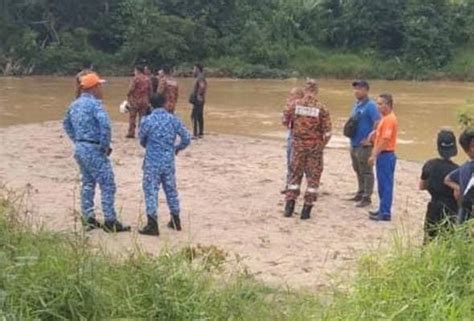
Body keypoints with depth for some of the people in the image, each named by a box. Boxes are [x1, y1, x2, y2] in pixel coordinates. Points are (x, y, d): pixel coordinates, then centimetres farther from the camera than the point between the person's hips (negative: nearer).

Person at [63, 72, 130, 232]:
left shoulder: (75, 104, 12)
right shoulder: (94, 103, -16)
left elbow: (66, 124, 25)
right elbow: (105, 125, -29)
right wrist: (105, 146, -16)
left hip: (79, 147, 9)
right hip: (93, 149, -9)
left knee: (87, 183, 18)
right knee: (107, 185, -3)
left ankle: (88, 218, 22)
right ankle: (110, 221, -2)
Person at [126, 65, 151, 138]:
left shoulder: (136, 78, -11)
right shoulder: (147, 79, 6)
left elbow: (131, 89, -14)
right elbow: (150, 89, 9)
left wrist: (128, 96, 1)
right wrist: (148, 98, 16)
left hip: (135, 100, -5)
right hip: (144, 101, 5)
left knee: (132, 117, 2)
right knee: (142, 117, 8)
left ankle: (131, 133, 0)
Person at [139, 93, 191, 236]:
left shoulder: (147, 120, -9)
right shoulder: (173, 119, -2)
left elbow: (142, 141, 5)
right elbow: (186, 138, -1)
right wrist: (177, 148, 18)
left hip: (152, 162, -3)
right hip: (168, 161, 3)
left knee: (151, 191, 0)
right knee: (171, 190, 16)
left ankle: (152, 225, -4)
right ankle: (176, 221, 26)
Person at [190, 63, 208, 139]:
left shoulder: (200, 78, -16)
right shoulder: (201, 78, 15)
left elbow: (202, 86, -33)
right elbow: (204, 86, 23)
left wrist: (199, 95, -23)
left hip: (198, 100, -10)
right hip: (200, 100, 10)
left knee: (194, 116, -10)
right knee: (200, 116, 13)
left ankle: (195, 134, -13)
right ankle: (200, 133, 18)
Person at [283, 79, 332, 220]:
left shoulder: (296, 104, -5)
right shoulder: (321, 108, -10)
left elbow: (285, 121, 8)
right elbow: (327, 131, -10)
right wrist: (322, 145, 7)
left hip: (298, 144, 2)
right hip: (315, 146, -2)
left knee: (295, 173, 14)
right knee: (313, 176, 7)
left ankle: (290, 204, 10)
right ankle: (307, 208, 6)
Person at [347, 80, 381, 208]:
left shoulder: (370, 105, -15)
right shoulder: (356, 104, 12)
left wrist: (370, 139, -19)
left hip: (364, 145, -9)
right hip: (354, 144, 9)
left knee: (366, 172, -1)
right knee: (358, 171, 18)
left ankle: (367, 197, 5)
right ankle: (360, 193, 30)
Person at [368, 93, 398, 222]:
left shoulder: (389, 119, -16)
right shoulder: (385, 118, 15)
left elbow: (385, 140, -22)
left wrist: (374, 155, -20)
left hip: (386, 155, -10)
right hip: (383, 155, 10)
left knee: (385, 185, -5)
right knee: (383, 184, 15)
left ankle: (385, 213, -1)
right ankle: (383, 210, 23)